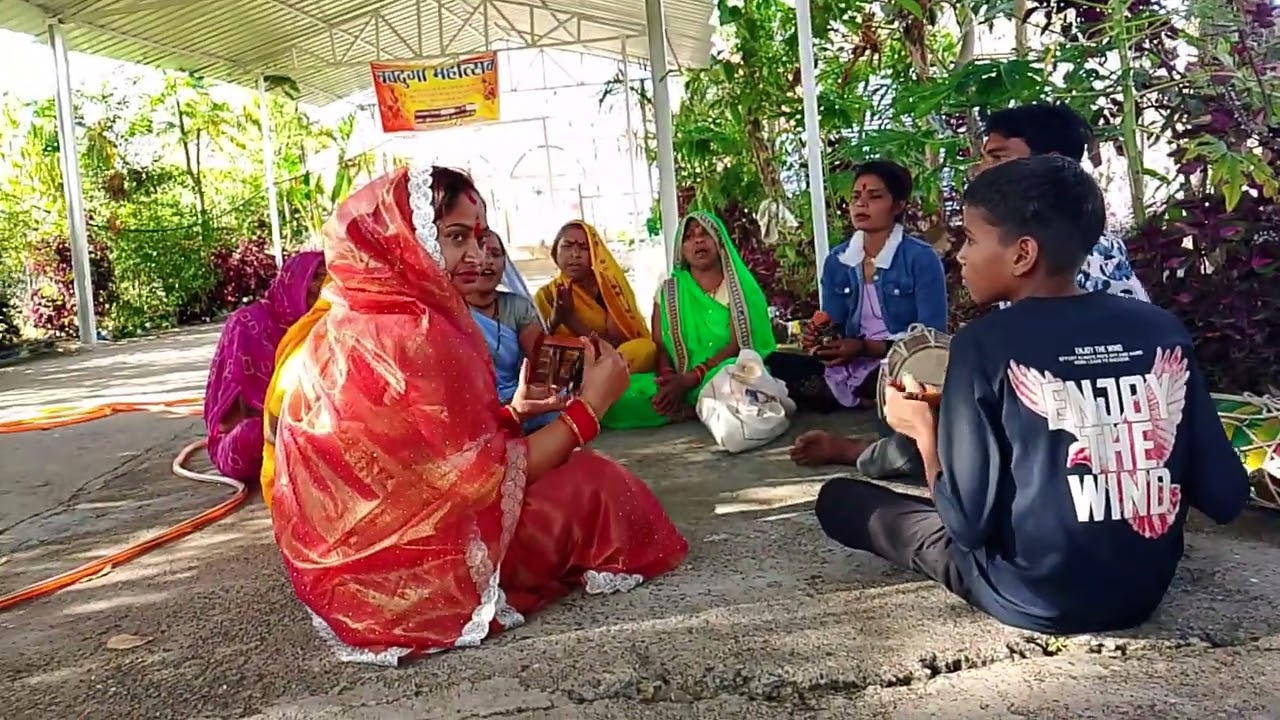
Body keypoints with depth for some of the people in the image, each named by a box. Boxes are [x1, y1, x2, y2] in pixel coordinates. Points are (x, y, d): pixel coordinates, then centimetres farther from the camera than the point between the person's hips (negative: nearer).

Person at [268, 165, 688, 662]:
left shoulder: (347, 325, 6)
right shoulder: (415, 335, -23)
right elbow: (489, 480, -19)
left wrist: (516, 410, 10)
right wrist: (590, 405, -11)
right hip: (406, 573, -9)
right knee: (591, 486, 3)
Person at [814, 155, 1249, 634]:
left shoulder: (984, 344, -17)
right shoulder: (1164, 331, -4)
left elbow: (968, 522, -17)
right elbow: (1225, 497, -1)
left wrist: (923, 431, -2)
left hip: (1037, 598, -6)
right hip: (1148, 588, 6)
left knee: (840, 499, 9)